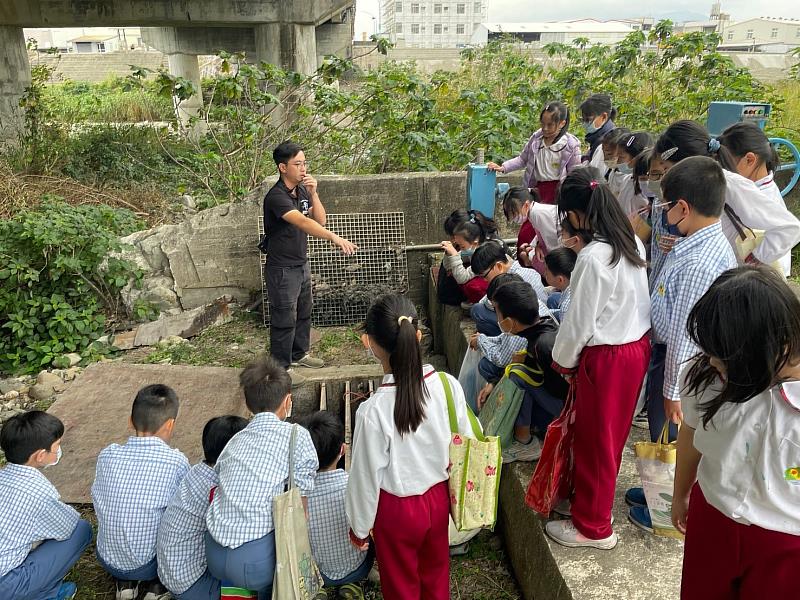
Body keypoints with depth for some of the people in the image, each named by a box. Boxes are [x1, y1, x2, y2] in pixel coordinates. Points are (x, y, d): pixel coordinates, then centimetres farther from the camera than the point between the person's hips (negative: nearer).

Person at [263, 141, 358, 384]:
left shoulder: (302, 190, 4)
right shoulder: (276, 197, -25)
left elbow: (320, 220, 2)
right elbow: (303, 222, -39)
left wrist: (313, 193, -13)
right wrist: (335, 238, -50)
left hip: (301, 265, 9)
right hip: (282, 270, -9)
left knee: (303, 314, 22)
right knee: (284, 319, 2)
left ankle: (298, 354, 40)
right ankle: (281, 368, 16)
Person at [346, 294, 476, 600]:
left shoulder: (373, 410, -30)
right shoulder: (448, 385, -19)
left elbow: (366, 475, -18)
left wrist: (359, 527, 0)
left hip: (396, 509, -4)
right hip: (439, 498, 4)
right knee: (436, 573, 29)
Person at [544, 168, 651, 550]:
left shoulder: (593, 258, -25)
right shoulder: (632, 243, 0)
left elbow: (580, 321, -19)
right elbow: (625, 299, 7)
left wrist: (563, 360, -2)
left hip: (606, 357, -8)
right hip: (637, 346, 9)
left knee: (595, 440, 8)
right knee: (612, 433, 23)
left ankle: (593, 527, 26)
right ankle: (593, 497, 43)